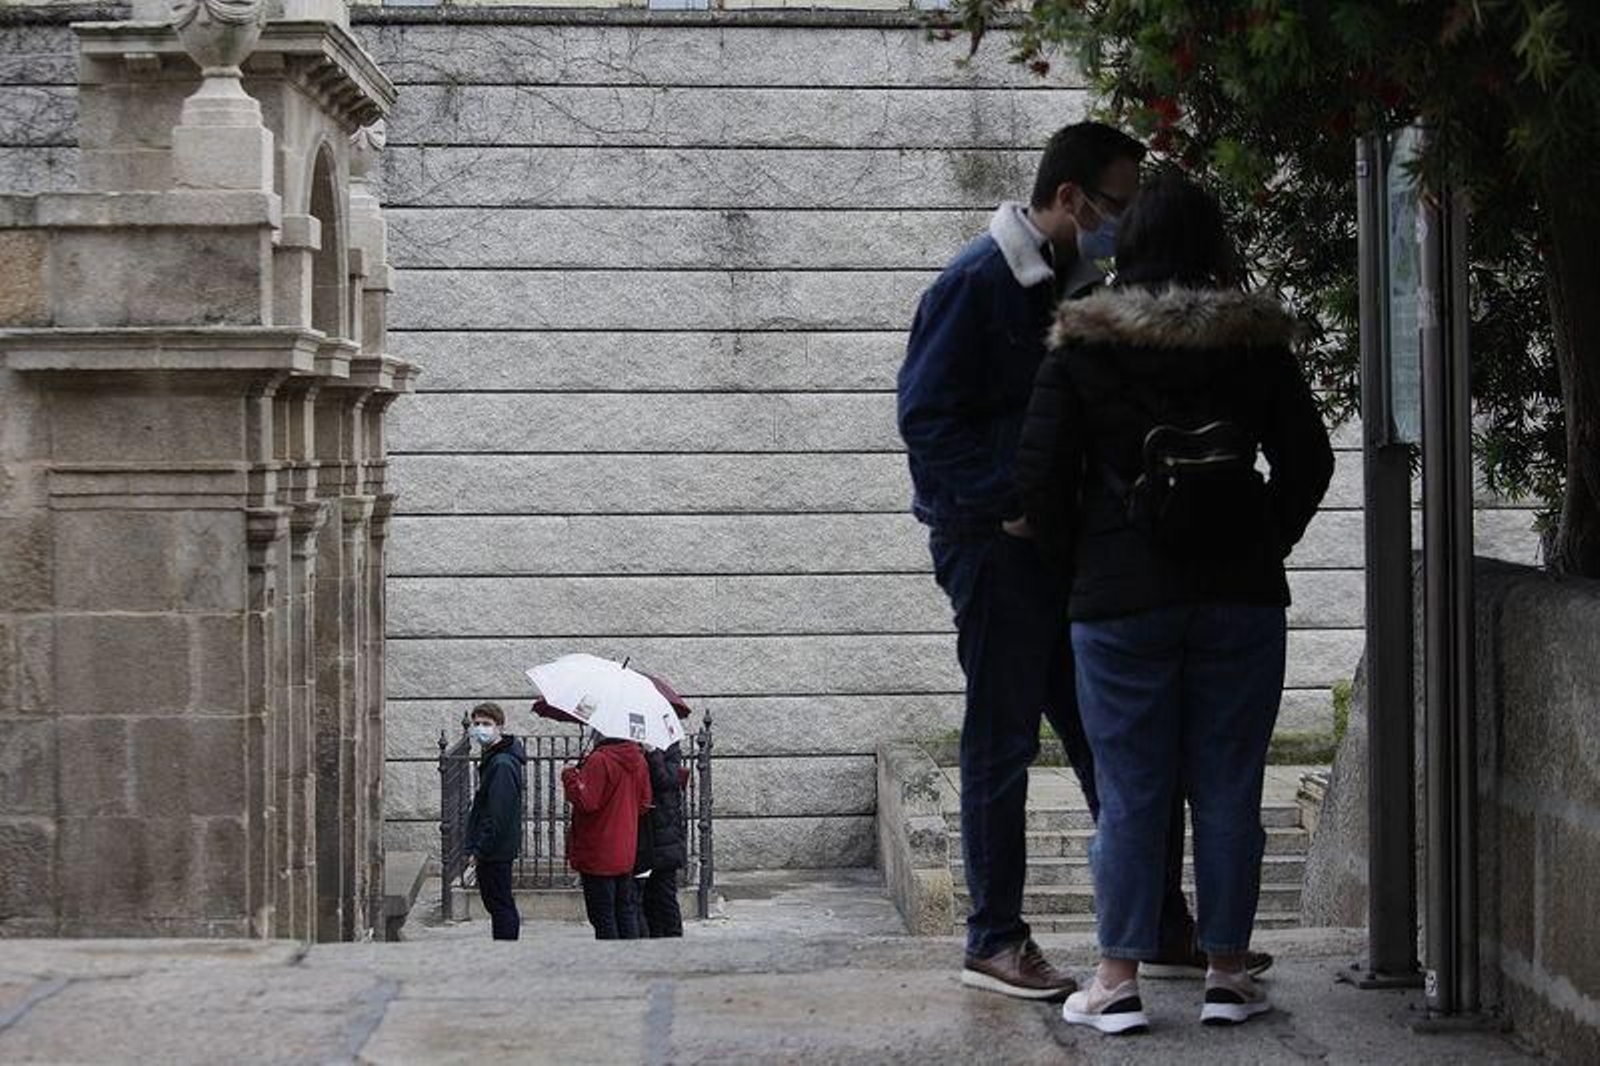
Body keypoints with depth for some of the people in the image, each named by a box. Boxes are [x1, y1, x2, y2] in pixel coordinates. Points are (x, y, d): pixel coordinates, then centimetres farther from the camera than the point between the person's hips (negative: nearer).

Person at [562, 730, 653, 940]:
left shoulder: (599, 760, -20)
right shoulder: (638, 759, 4)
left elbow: (586, 801, -21)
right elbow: (644, 802, 12)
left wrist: (570, 777, -8)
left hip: (599, 856, -7)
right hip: (626, 853, 7)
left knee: (603, 917, -2)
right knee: (626, 911, 15)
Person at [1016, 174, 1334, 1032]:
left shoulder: (1081, 350, -3)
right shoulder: (1256, 343, 3)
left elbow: (1040, 477, -5)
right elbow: (1309, 462, 5)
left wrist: (1080, 559, 10)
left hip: (1119, 601, -1)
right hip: (1241, 599, 1)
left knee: (1129, 793, 4)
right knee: (1228, 790, 7)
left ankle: (1118, 978, 4)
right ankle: (1226, 973, 11)